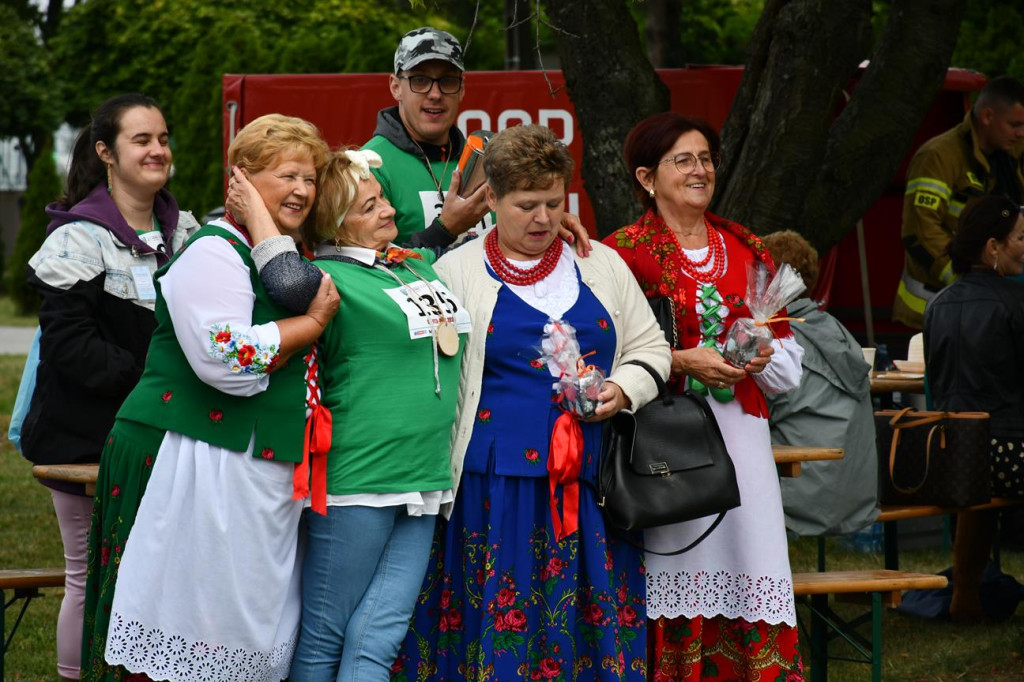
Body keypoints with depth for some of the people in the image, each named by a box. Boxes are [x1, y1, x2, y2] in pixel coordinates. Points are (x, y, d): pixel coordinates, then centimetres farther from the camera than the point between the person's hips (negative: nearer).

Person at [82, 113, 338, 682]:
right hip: (196, 467, -9)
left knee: (260, 632, 9)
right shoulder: (215, 252, -11)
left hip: (263, 474, 9)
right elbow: (227, 358, -24)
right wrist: (313, 321, -13)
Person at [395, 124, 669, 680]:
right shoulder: (457, 272, 5)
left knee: (593, 627, 0)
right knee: (496, 623, -5)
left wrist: (621, 391, -3)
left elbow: (649, 347, 18)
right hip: (497, 483, -3)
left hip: (591, 483, 3)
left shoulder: (602, 266, 15)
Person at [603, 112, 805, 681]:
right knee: (674, 576, -7)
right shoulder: (624, 252, 1)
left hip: (740, 436, 4)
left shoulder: (746, 250, 15)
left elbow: (789, 356, 17)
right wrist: (681, 362, -14)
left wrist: (761, 358, -4)